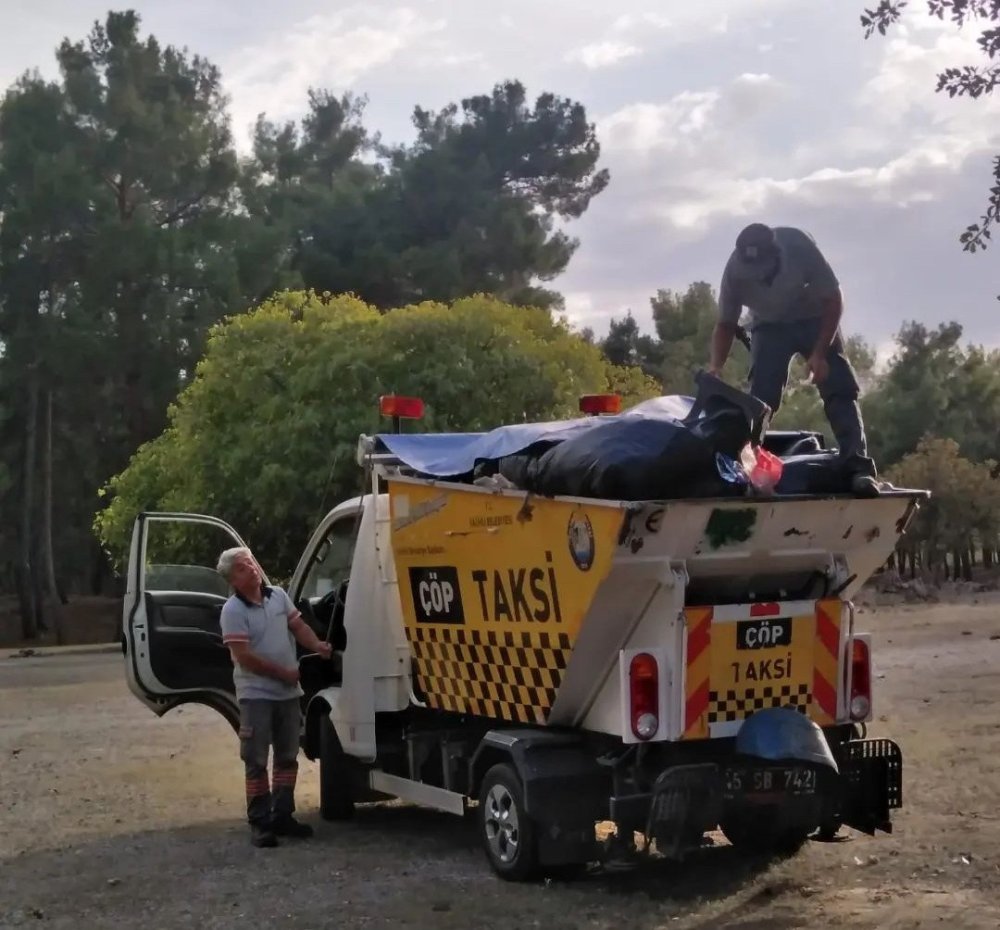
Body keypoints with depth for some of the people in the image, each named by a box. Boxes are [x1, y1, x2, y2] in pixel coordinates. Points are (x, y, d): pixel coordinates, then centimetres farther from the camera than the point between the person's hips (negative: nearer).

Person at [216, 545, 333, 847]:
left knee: (287, 757, 12)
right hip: (256, 694, -6)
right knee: (256, 761, -2)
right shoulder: (233, 610, -14)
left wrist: (316, 645, -9)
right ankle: (260, 823, 1)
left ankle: (282, 816, 21)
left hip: (288, 691, 7)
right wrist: (283, 673, -13)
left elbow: (297, 625, 12)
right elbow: (244, 656, -18)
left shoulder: (278, 595, 6)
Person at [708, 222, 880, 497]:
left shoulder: (800, 247, -31)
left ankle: (858, 467, -22)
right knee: (759, 396, -14)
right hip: (769, 325, 2)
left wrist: (820, 353, -27)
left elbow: (833, 299, -21)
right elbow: (725, 323, -11)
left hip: (814, 318, -2)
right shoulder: (735, 270, -24)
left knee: (839, 389, -15)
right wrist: (715, 367, -28)